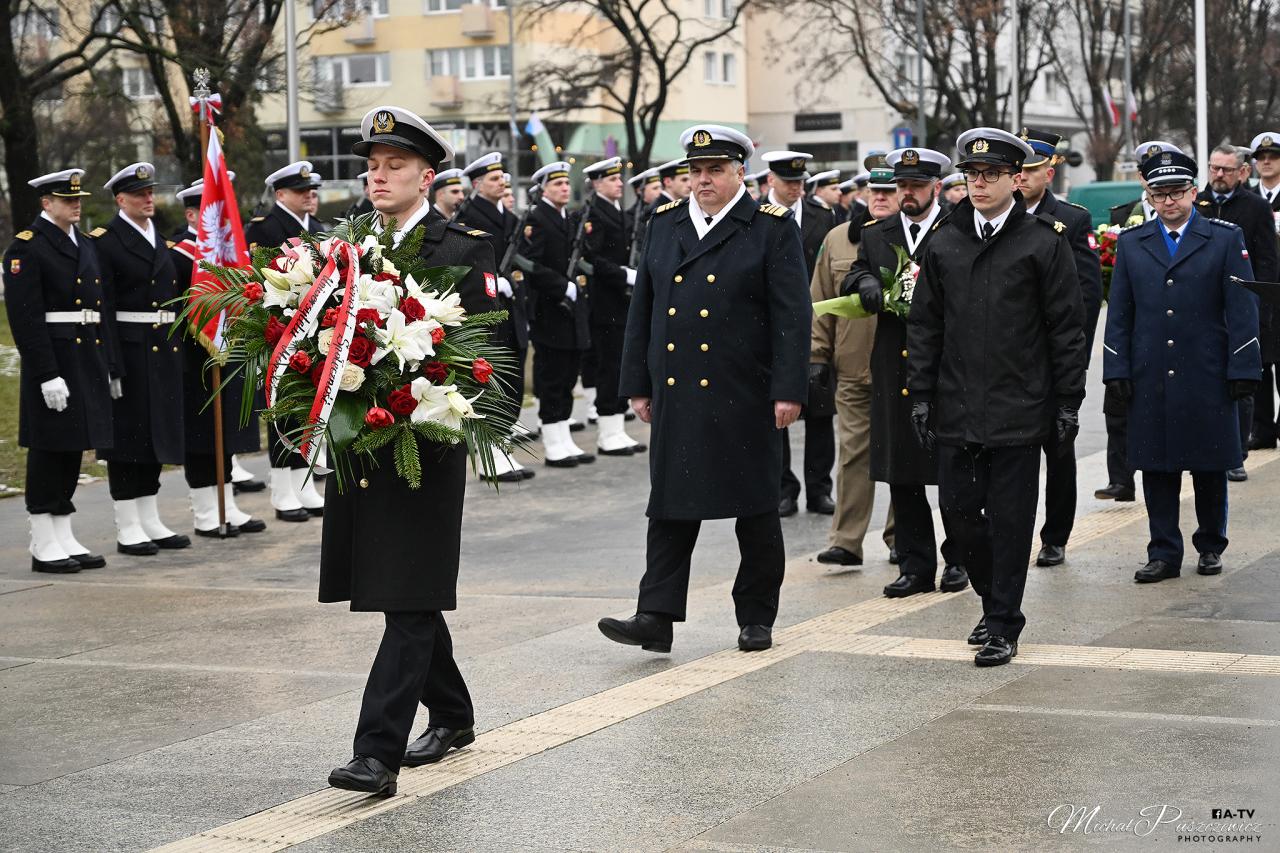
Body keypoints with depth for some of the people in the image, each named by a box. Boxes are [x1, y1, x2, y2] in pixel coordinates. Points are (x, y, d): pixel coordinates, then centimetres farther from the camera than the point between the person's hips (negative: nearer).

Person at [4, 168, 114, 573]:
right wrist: (47, 375, -20)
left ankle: (65, 540, 18)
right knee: (49, 451, -3)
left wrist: (107, 367, 13)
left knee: (72, 451, 11)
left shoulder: (86, 245, 16)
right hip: (51, 361, -8)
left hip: (88, 360, 8)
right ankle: (44, 547, 3)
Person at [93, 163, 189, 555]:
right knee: (128, 435, -2)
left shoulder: (161, 240, 15)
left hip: (164, 350, 7)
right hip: (128, 350, -7)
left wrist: (178, 349, 13)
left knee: (157, 433, 11)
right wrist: (110, 366, -19)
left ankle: (151, 523, 19)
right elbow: (103, 311, -14)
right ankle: (127, 529, 4)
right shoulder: (104, 242, -8)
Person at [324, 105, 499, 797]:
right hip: (359, 451, 7)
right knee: (409, 599, 16)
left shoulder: (462, 251, -5)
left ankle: (378, 752, -10)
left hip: (423, 452, -6)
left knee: (409, 603, -6)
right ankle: (451, 717, 34)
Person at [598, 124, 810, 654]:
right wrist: (638, 384, 10)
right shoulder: (665, 223, 11)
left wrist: (789, 390, -13)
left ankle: (756, 619, 16)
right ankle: (656, 618, 0)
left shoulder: (772, 227, -2)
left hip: (744, 395, -3)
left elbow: (792, 314, -7)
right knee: (671, 506, 1)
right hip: (675, 393, 3)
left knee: (756, 510, 6)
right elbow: (642, 308, 14)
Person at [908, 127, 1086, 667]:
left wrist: (1068, 403, -5)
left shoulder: (1045, 242, -2)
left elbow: (1066, 329, -2)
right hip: (956, 409, 4)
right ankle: (993, 598, 28)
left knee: (1010, 518, 0)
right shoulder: (943, 243, 8)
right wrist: (921, 395, 5)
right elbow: (924, 325, 11)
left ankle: (1003, 626, 9)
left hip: (1018, 411, -4)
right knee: (958, 510, 6)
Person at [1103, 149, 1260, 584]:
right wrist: (1118, 370, 2)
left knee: (1211, 466, 6)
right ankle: (1164, 553, 9)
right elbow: (1119, 313, 9)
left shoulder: (1226, 239, 2)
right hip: (1150, 380, 2)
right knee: (1156, 467, 3)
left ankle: (1211, 546, 20)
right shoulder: (1131, 243, 9)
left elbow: (1242, 309, -1)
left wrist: (1243, 369, -6)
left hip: (1208, 377, -2)